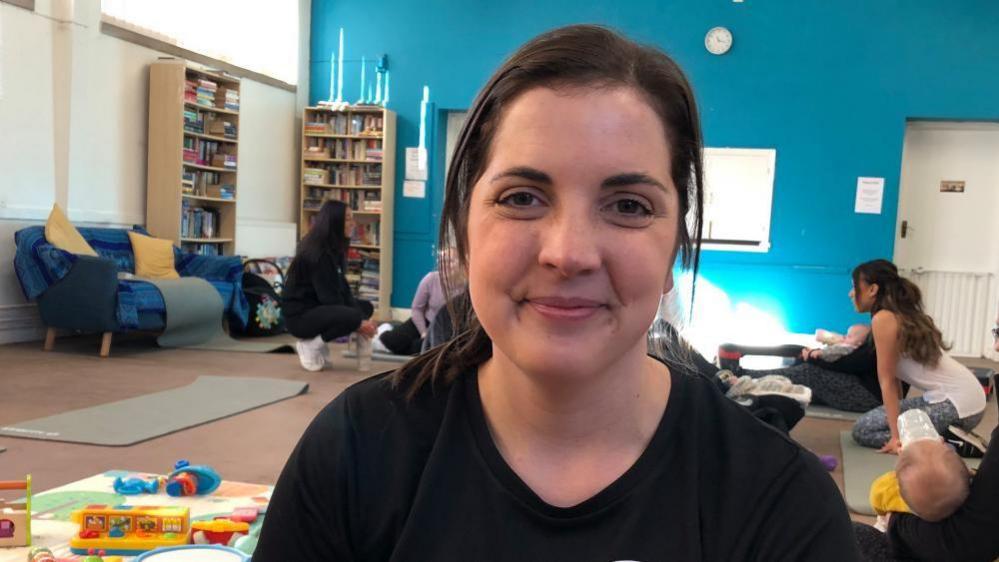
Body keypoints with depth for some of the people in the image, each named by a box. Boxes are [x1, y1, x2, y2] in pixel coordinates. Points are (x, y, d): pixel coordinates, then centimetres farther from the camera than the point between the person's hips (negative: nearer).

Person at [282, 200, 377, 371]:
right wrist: (358, 322, -16)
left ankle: (317, 340, 7)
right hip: (299, 316, -10)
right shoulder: (317, 253, -21)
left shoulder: (333, 249, 7)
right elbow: (329, 298, -22)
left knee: (366, 307, 8)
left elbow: (342, 288, 5)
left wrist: (360, 319, -7)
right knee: (352, 316, -29)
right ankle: (310, 344, -8)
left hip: (317, 309, 10)